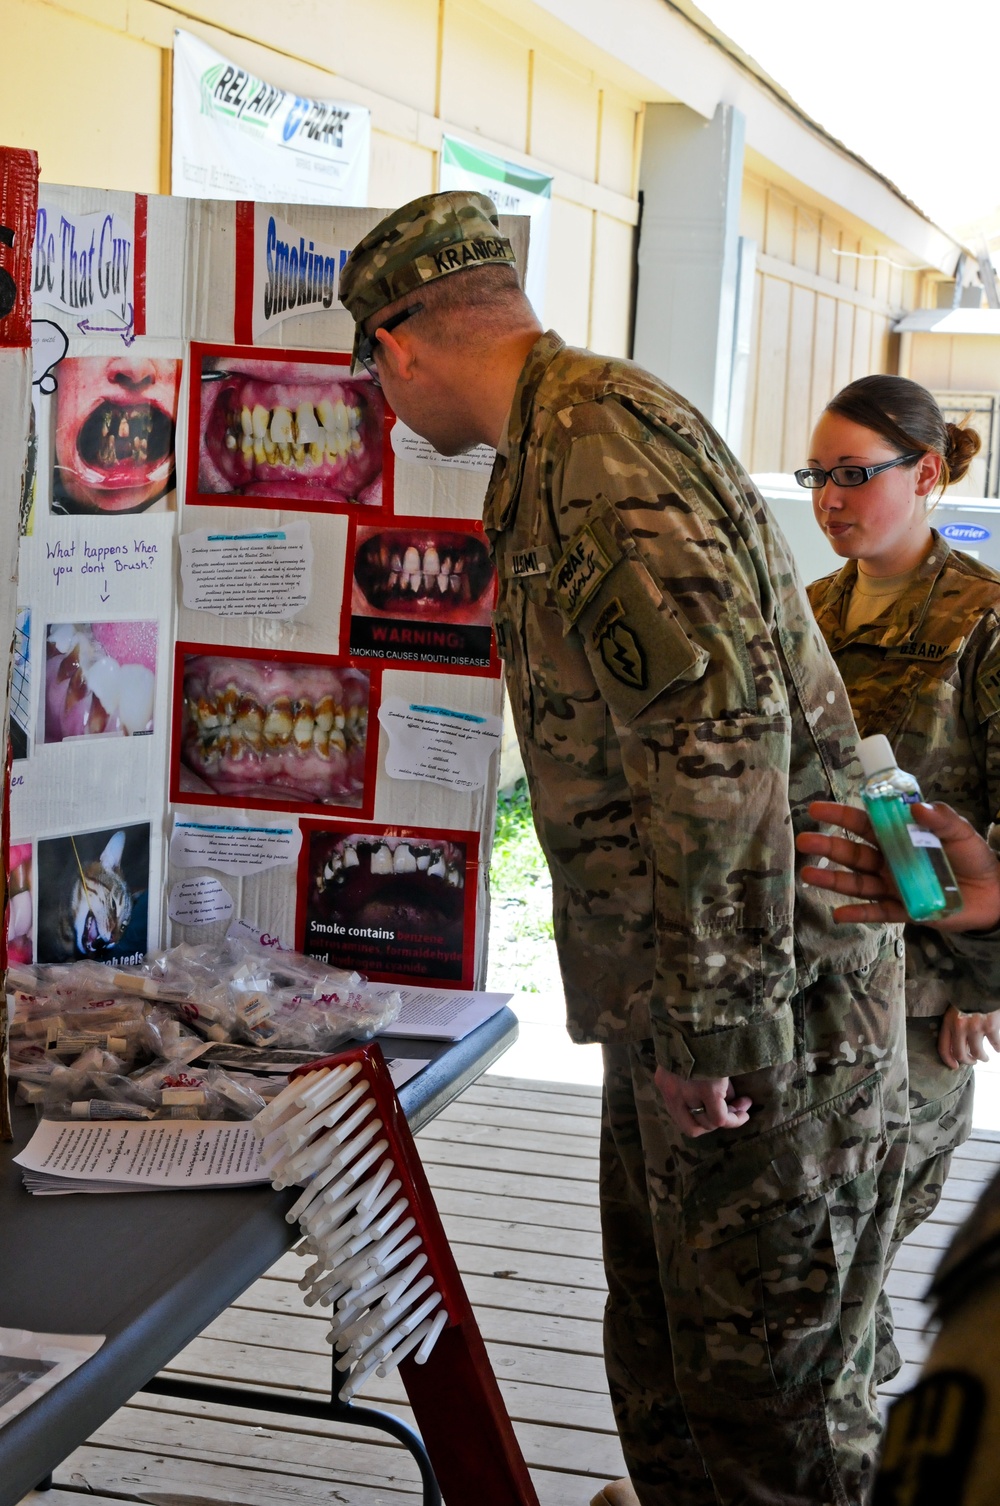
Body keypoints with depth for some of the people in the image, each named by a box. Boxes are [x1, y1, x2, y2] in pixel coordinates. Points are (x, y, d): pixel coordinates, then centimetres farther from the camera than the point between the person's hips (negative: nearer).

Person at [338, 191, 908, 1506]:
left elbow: (721, 727, -27)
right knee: (664, 1360, 21)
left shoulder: (592, 441, -18)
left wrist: (708, 1022, -23)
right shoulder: (582, 435, 17)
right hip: (686, 999, 10)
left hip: (768, 1008, -10)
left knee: (773, 1395, 2)